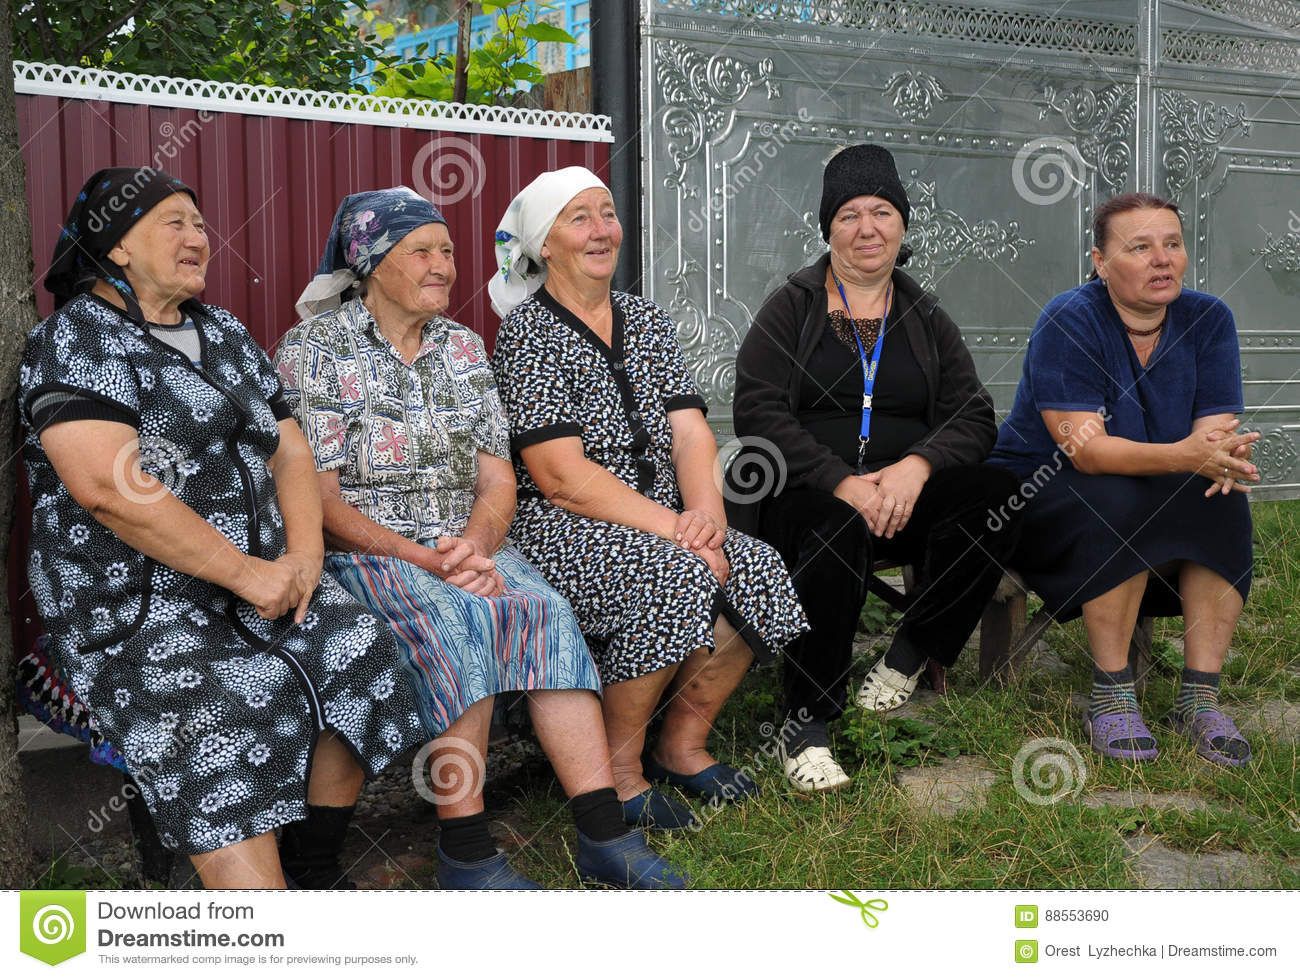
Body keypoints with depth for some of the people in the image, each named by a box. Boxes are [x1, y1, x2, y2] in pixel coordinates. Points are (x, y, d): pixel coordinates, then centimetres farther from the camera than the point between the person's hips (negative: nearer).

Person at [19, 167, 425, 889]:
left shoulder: (225, 335, 18)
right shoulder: (75, 340, -6)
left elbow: (288, 450, 15)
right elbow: (109, 486, -19)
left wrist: (304, 553, -5)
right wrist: (246, 573, -18)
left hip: (263, 579, 7)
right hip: (138, 604, -6)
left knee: (358, 649, -13)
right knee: (223, 716, -27)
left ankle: (315, 872, 2)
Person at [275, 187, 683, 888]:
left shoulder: (463, 347, 14)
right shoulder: (313, 348, -1)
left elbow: (498, 480, 9)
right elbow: (318, 495, -9)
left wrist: (475, 542, -14)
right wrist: (421, 558, -21)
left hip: (466, 544, 5)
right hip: (362, 551, -4)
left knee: (544, 610, -26)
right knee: (457, 621, -34)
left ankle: (605, 836, -28)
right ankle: (465, 852, -26)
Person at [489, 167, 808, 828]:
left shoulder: (647, 322, 14)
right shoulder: (528, 334, -7)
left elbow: (690, 432, 4)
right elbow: (563, 477, -17)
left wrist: (707, 513, -16)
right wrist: (675, 529, -21)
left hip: (662, 527, 7)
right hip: (558, 533, -6)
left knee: (757, 570, -18)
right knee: (676, 577, -32)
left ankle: (684, 742, 1)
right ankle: (618, 769, -12)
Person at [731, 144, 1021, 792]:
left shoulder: (926, 319, 16)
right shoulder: (791, 309, 7)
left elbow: (973, 418, 5)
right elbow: (758, 414, -7)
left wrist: (917, 466, -17)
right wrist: (843, 482, -21)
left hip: (905, 494, 4)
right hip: (803, 490, -3)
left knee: (996, 497, -25)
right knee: (834, 532, -38)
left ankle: (909, 657, -10)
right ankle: (806, 723, -27)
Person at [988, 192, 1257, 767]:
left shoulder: (1207, 320, -3)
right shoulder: (1069, 322, -19)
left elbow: (1213, 429, -13)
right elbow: (1086, 449, -28)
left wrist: (1227, 456, -39)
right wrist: (1182, 455, -44)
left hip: (1157, 498, 5)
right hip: (1041, 489, -4)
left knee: (1222, 504, -25)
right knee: (1120, 507, -35)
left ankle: (1199, 697, -21)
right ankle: (1111, 695, -24)